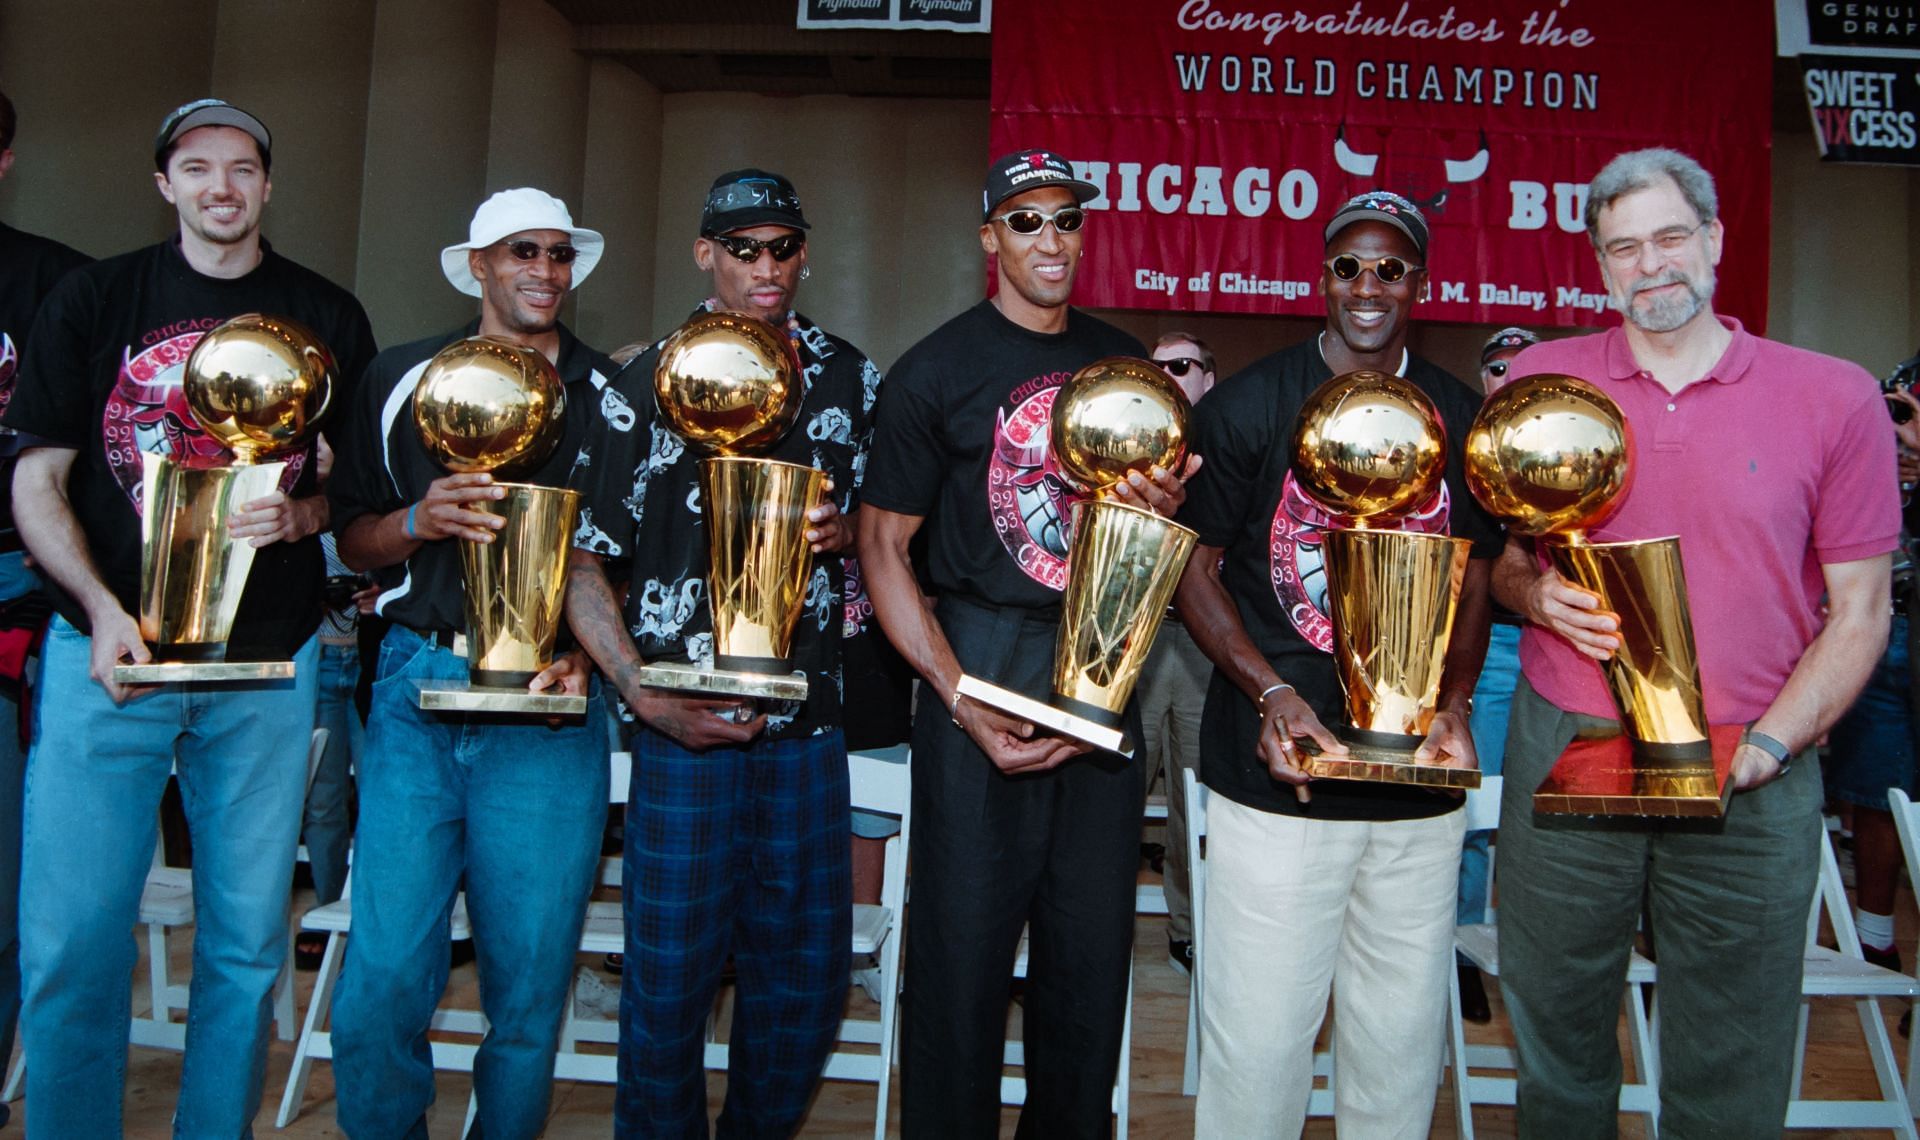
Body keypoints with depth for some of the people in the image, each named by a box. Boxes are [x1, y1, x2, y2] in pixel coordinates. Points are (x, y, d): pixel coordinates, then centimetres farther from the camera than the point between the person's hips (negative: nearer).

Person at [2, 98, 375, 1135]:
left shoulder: (326, 318, 8)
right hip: (108, 653, 0)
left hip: (266, 661, 1)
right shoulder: (94, 299, 5)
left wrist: (301, 514, -11)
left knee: (245, 940, 8)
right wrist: (104, 610, -13)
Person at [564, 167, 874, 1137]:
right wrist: (645, 694, -13)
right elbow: (581, 561, -2)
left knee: (807, 975, 11)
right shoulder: (649, 383, 0)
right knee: (669, 976, 5)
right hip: (685, 719, -3)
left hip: (809, 719, 3)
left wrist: (845, 531, -7)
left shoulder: (852, 381, 9)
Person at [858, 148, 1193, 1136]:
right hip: (983, 668, -4)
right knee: (965, 944, 2)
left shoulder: (1123, 360, 11)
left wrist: (1164, 507, -4)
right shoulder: (936, 369, -4)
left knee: (1092, 945, 13)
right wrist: (961, 699, -16)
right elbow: (883, 545, -6)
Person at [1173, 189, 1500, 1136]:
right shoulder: (1248, 403, -2)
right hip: (1275, 775, -3)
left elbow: (1474, 581, 14)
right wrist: (1271, 692, -14)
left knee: (1402, 1032, 15)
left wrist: (1453, 705, -3)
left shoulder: (1462, 419, 9)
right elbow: (1193, 567, -1)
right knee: (1258, 1033, 2)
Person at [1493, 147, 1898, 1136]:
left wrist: (1769, 743, -13)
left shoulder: (1834, 397, -1)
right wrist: (1532, 594, -11)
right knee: (1556, 1056, 15)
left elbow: (1860, 609, 1)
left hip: (1749, 785, 0)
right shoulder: (1540, 381, 3)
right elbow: (1496, 558, 12)